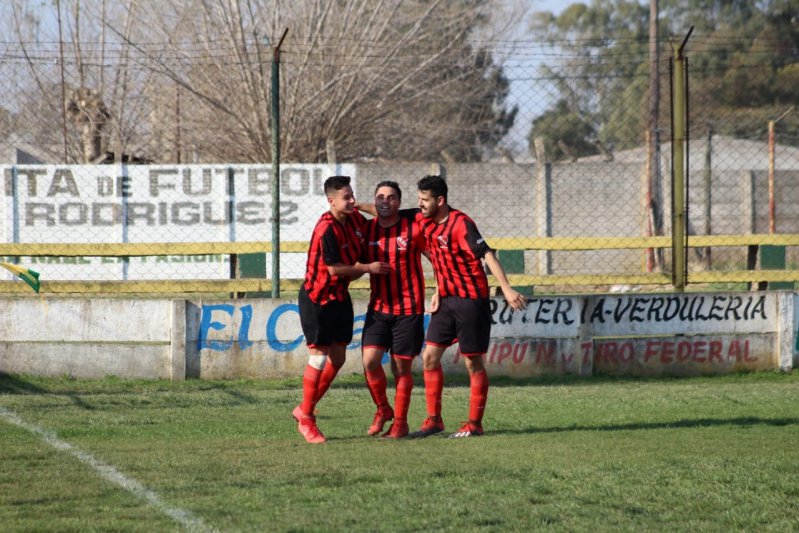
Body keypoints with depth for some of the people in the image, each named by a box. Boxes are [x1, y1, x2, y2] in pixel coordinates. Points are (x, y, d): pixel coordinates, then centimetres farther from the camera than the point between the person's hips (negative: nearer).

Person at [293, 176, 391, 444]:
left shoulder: (355, 219, 2)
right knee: (318, 358, -5)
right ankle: (306, 419, 8)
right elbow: (334, 269, -22)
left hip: (339, 296, 8)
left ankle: (305, 409, 24)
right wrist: (368, 268, -14)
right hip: (317, 298, -8)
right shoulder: (327, 229, -23)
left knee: (338, 358, 9)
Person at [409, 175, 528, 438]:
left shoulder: (460, 224, -18)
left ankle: (474, 424, 5)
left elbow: (487, 255, -25)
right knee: (430, 356, 2)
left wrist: (506, 289, -34)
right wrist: (438, 292, 12)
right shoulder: (425, 222, 6)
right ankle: (433, 420, 8)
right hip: (447, 300, 8)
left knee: (473, 362, -1)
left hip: (471, 300, -8)